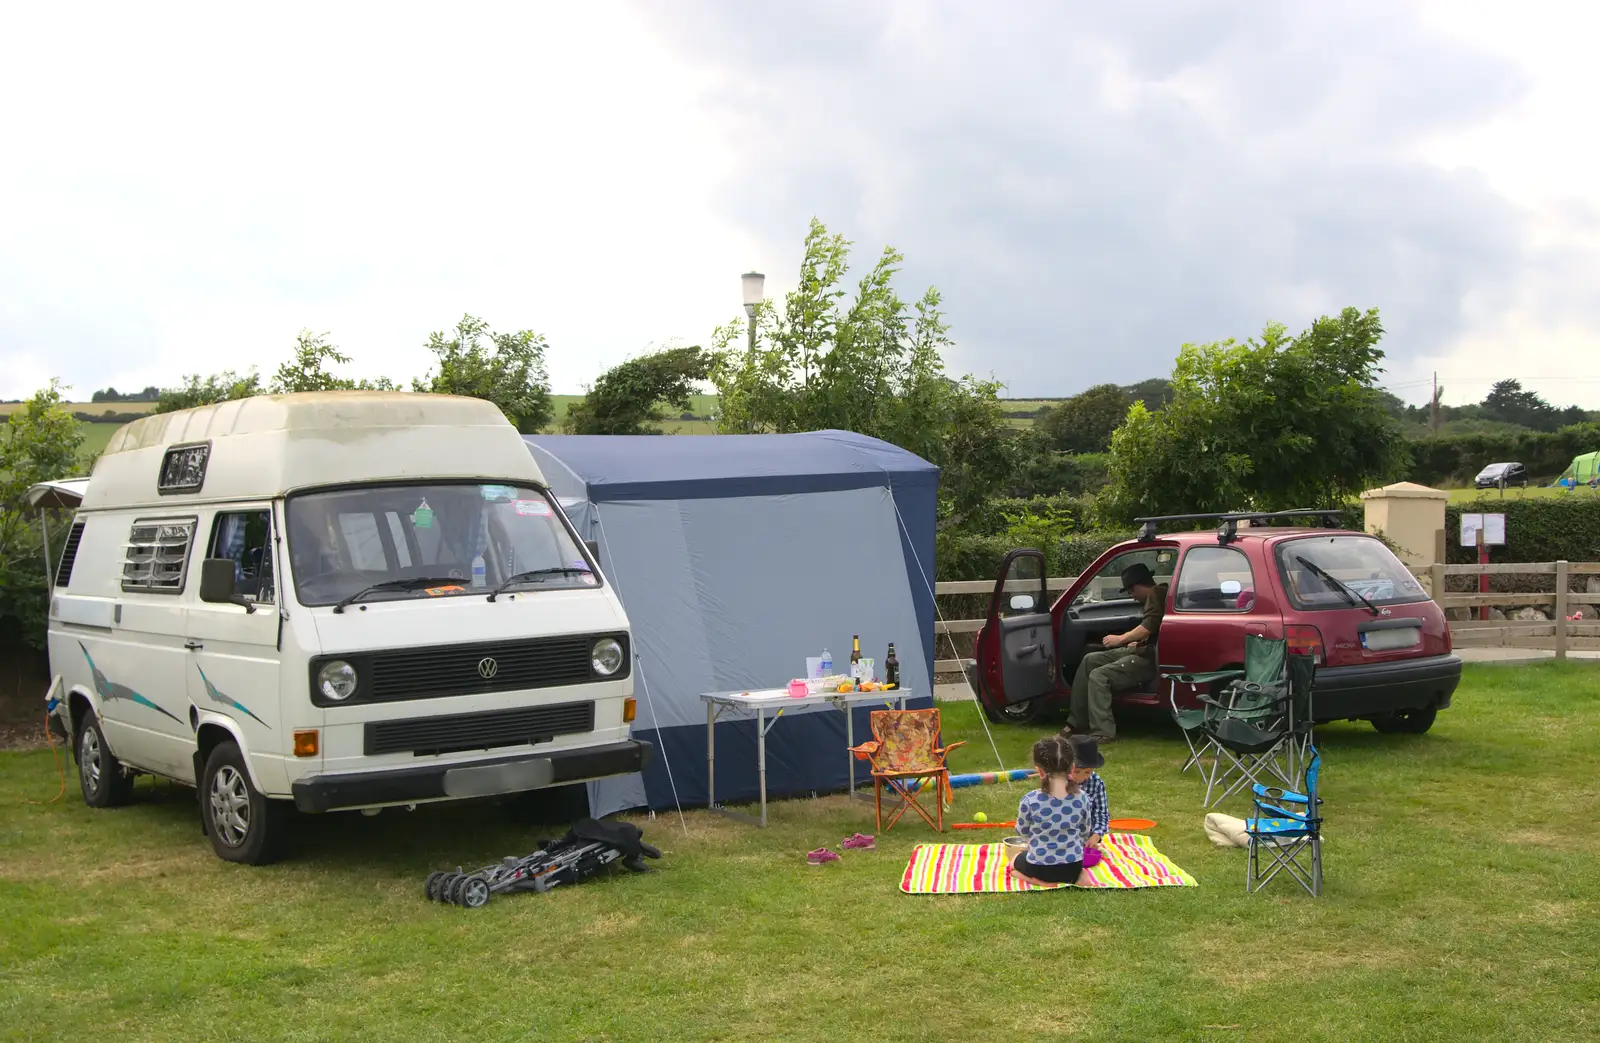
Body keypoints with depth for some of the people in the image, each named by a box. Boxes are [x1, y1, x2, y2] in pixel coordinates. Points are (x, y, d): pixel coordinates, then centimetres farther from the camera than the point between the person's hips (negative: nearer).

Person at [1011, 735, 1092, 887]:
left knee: (1015, 862, 32)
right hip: (1073, 866, 3)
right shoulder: (1081, 797, -12)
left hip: (1039, 867, -3)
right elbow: (1085, 831, 3)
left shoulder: (1030, 800, -20)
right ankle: (1074, 878, 8)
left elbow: (1022, 832, -2)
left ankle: (1039, 881, 3)